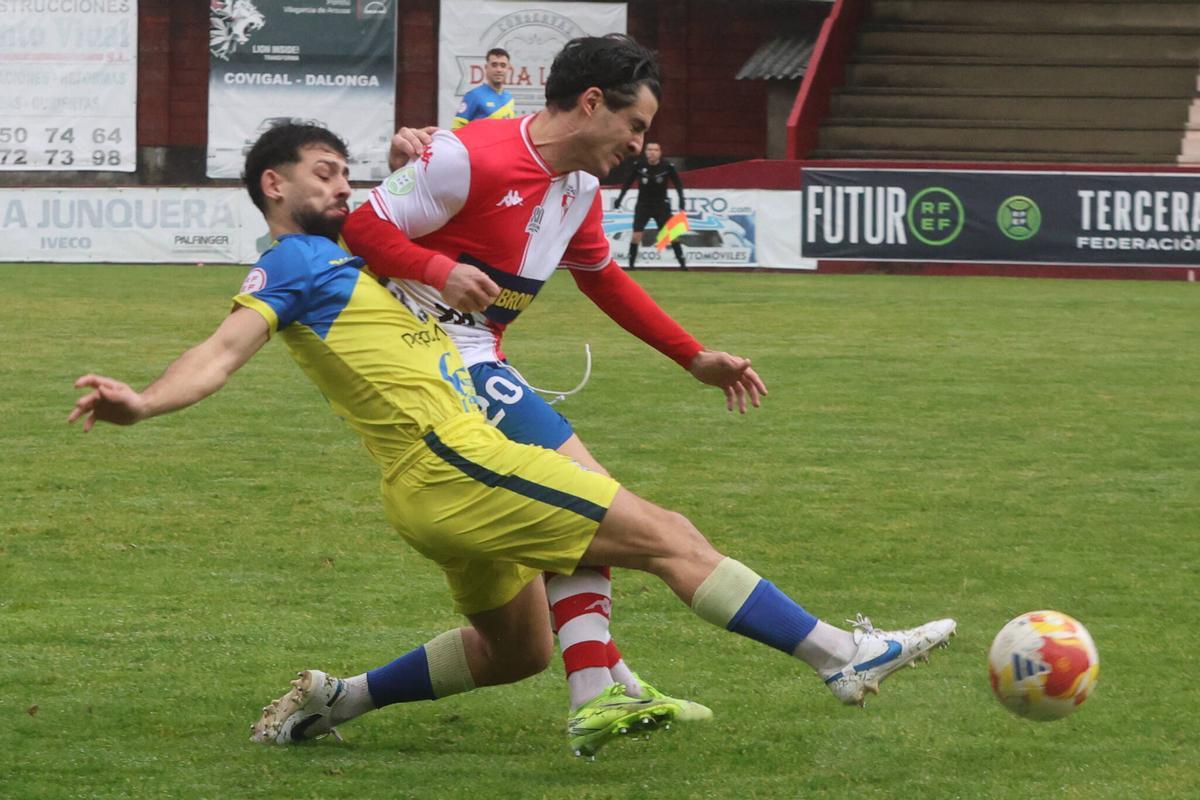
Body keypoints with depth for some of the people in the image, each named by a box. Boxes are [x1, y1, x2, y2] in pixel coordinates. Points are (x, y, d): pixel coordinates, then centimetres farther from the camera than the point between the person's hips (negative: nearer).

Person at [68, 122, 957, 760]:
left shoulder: (345, 261, 21)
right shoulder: (292, 263, -5)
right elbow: (225, 348, -17)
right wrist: (143, 402, -36)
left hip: (452, 473, 11)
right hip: (452, 462, -11)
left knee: (517, 651, 26)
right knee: (670, 538, -9)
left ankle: (335, 701, 24)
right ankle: (844, 656, -6)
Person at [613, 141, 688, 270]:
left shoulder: (667, 166, -13)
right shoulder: (639, 165, -11)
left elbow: (678, 183, -2)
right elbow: (628, 182, 0)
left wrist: (681, 201, -11)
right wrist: (620, 198, -3)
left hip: (661, 205, -1)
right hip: (643, 205, 1)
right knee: (636, 235, -10)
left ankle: (682, 263, 0)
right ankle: (631, 264, 1)